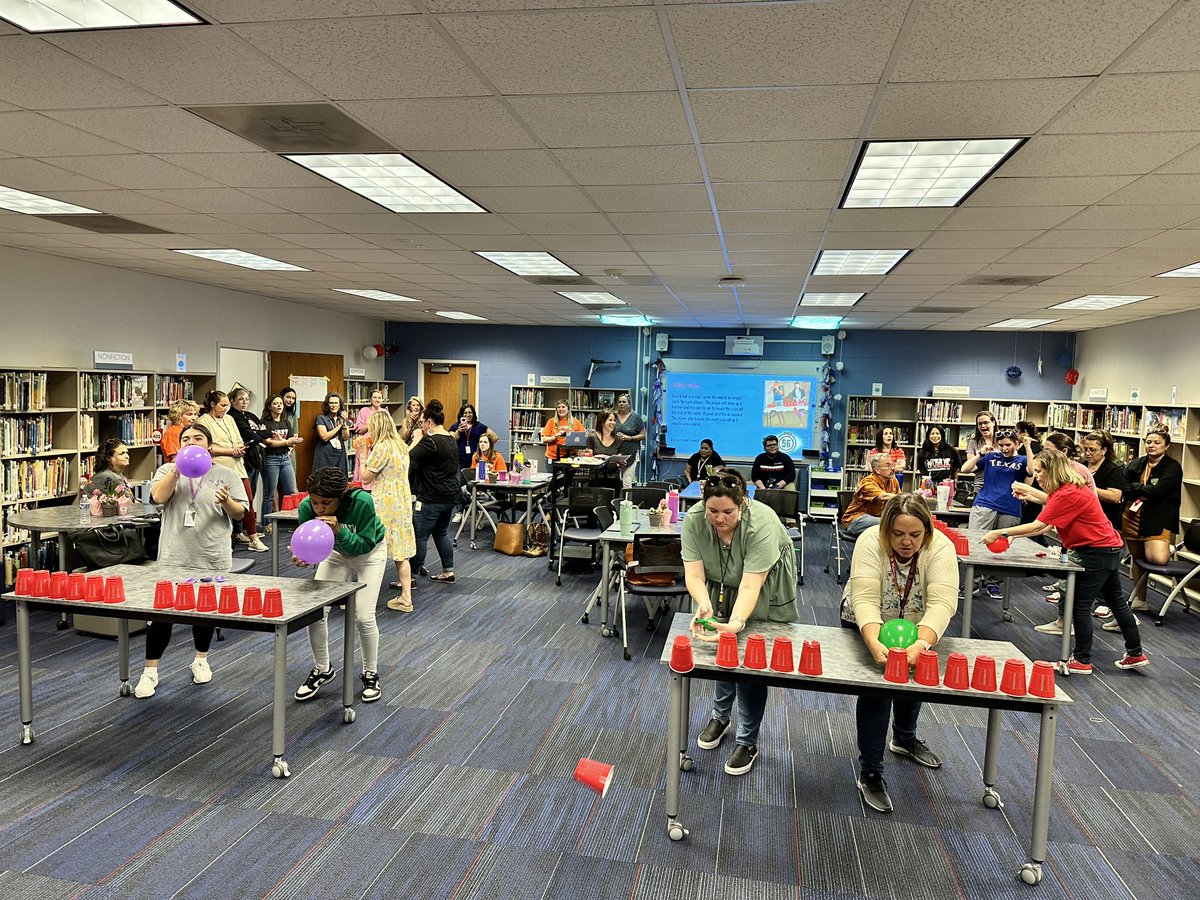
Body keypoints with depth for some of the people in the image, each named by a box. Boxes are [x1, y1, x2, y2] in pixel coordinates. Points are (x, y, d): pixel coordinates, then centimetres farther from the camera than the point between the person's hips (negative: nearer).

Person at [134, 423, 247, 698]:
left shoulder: (225, 475, 4)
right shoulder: (168, 470, 7)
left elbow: (240, 513, 1)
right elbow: (158, 497, -12)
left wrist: (227, 502, -19)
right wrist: (178, 468, -18)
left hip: (212, 559, 0)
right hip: (174, 557, 0)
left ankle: (201, 660, 34)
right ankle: (150, 671, 13)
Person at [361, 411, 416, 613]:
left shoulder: (381, 447, -14)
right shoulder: (401, 446, 12)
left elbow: (366, 478, -10)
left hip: (385, 504, -8)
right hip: (402, 501, 8)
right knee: (401, 550, 9)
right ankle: (406, 597, 11)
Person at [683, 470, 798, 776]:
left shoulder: (761, 524, -35)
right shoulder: (693, 522, -25)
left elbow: (750, 586, -38)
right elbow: (694, 574, -27)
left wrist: (737, 623, -51)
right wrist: (703, 604, -46)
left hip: (763, 589, -3)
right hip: (719, 587, 4)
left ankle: (748, 742, 9)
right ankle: (721, 716, 32)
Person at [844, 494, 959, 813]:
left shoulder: (941, 548, -26)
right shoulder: (870, 542, -29)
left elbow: (942, 602, -36)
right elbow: (864, 598, -36)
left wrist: (920, 644, -53)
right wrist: (875, 643, -53)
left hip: (916, 626, 3)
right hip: (867, 624, -2)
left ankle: (905, 739, 44)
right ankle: (870, 774, -3)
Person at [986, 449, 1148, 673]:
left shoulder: (1068, 494, -24)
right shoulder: (1069, 489, 8)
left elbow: (1037, 526, -26)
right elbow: (1047, 526, 5)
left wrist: (1000, 533, -23)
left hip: (1097, 552, -11)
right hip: (1108, 547, 11)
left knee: (1080, 606, -2)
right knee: (1117, 602, 19)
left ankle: (1082, 661, 7)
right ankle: (1135, 654, 30)